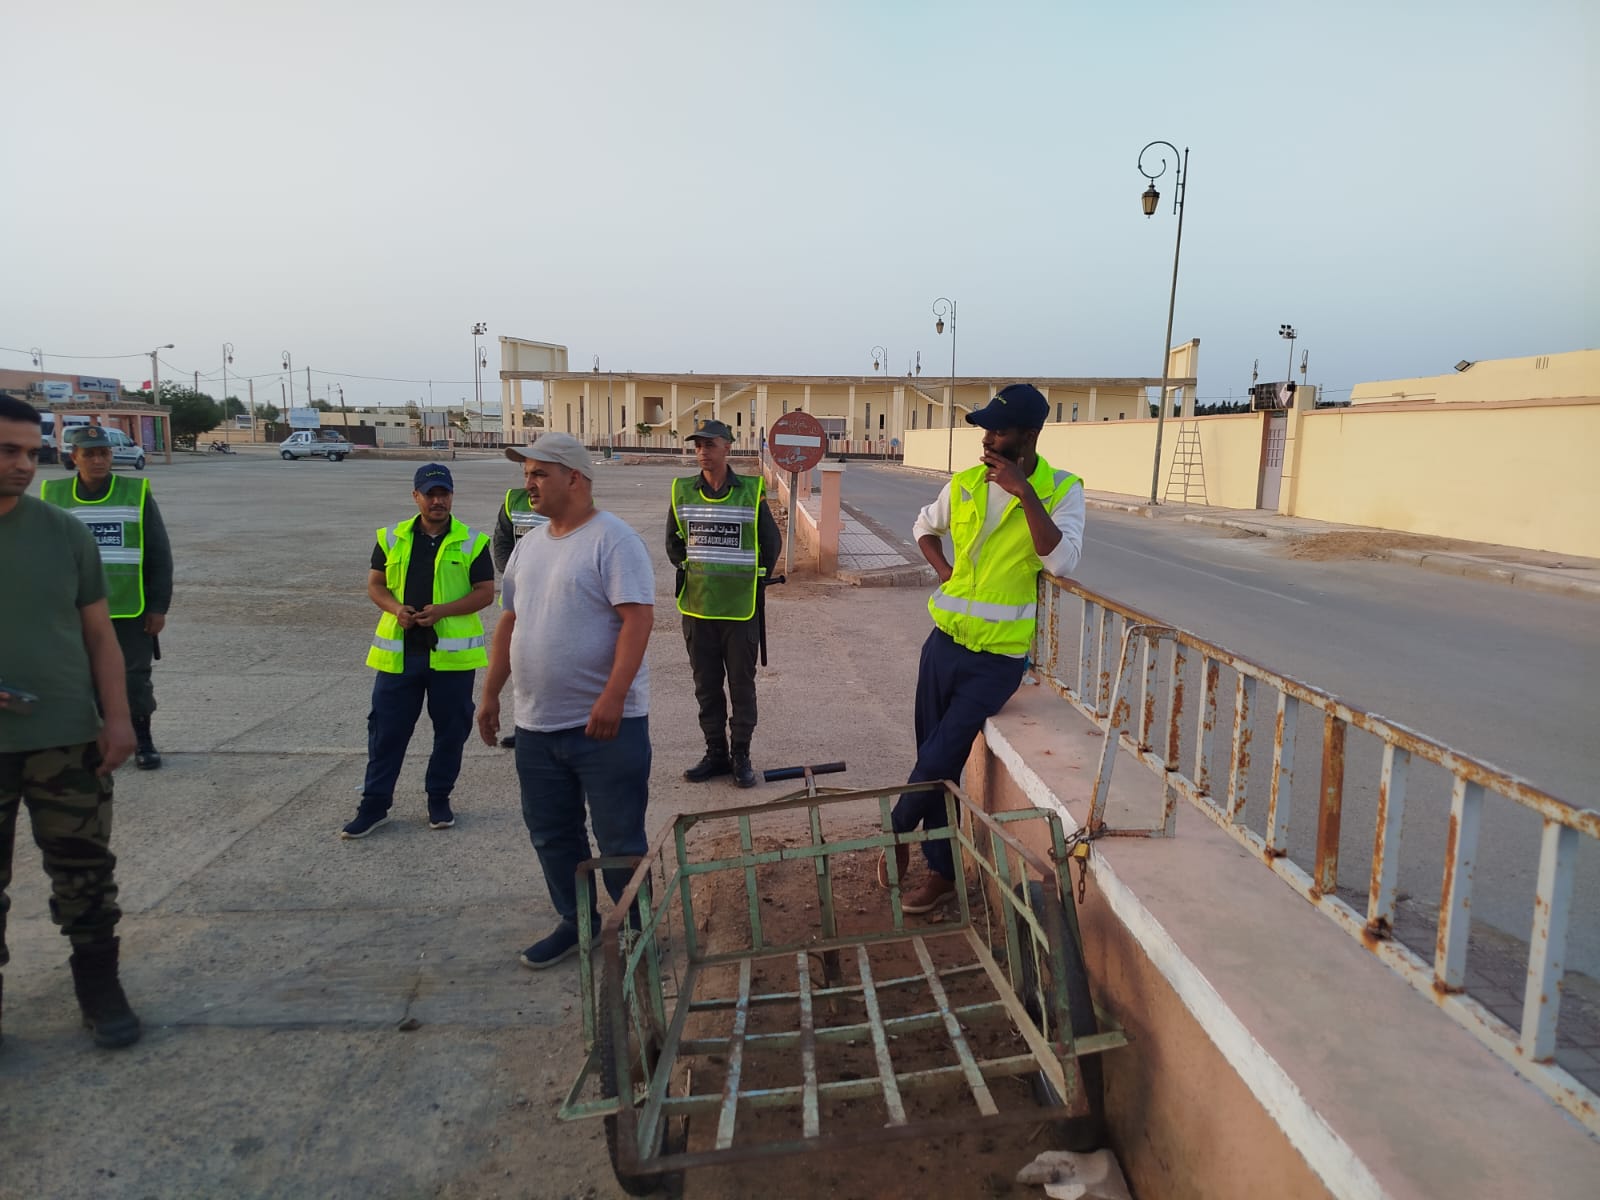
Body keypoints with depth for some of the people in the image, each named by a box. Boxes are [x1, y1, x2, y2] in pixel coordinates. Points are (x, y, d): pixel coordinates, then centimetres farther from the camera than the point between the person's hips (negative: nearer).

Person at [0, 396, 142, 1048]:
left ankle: (100, 990, 23)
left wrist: (117, 717, -3)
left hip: (67, 739, 1)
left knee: (85, 874, 8)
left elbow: (99, 632, 5)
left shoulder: (64, 532, 2)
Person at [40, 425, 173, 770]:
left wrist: (158, 606, -4)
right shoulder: (54, 496, 3)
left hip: (131, 610, -2)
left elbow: (159, 555, -1)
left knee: (136, 677, 6)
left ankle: (143, 740, 19)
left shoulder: (137, 494, -3)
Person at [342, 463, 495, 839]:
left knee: (451, 729, 8)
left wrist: (443, 610, -16)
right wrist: (396, 608, -10)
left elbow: (485, 592, -2)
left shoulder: (471, 542, -1)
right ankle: (374, 804, 18)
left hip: (451, 652, -2)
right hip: (399, 651, 2)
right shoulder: (392, 538, 7)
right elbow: (375, 584, 11)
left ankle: (439, 798, 25)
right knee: (386, 729, 6)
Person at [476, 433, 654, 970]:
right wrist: (491, 693, 15)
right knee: (551, 834, 18)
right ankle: (575, 923, 36)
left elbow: (638, 618, -21)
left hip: (605, 724, -8)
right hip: (536, 725, 8)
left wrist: (613, 697, -27)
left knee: (619, 838, 4)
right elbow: (511, 620, 19)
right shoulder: (529, 545, 12)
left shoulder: (612, 538, -12)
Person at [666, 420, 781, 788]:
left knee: (742, 685, 6)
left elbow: (772, 542, 5)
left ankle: (740, 756, 17)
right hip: (697, 607, 3)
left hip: (741, 609, -3)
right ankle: (715, 753, 23)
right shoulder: (682, 491, 2)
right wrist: (688, 572, 12)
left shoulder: (751, 491, -5)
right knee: (706, 685, 11)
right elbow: (673, 542, 17)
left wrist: (754, 579, 7)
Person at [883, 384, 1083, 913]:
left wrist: (1023, 490, -27)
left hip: (998, 657, -4)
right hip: (945, 641, 5)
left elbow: (1061, 560, -24)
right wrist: (942, 568, 4)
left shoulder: (1062, 490, -8)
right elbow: (925, 525, 22)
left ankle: (897, 832, 26)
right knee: (937, 762, 11)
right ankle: (941, 870, 29)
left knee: (937, 761, -3)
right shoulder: (965, 483, 3)